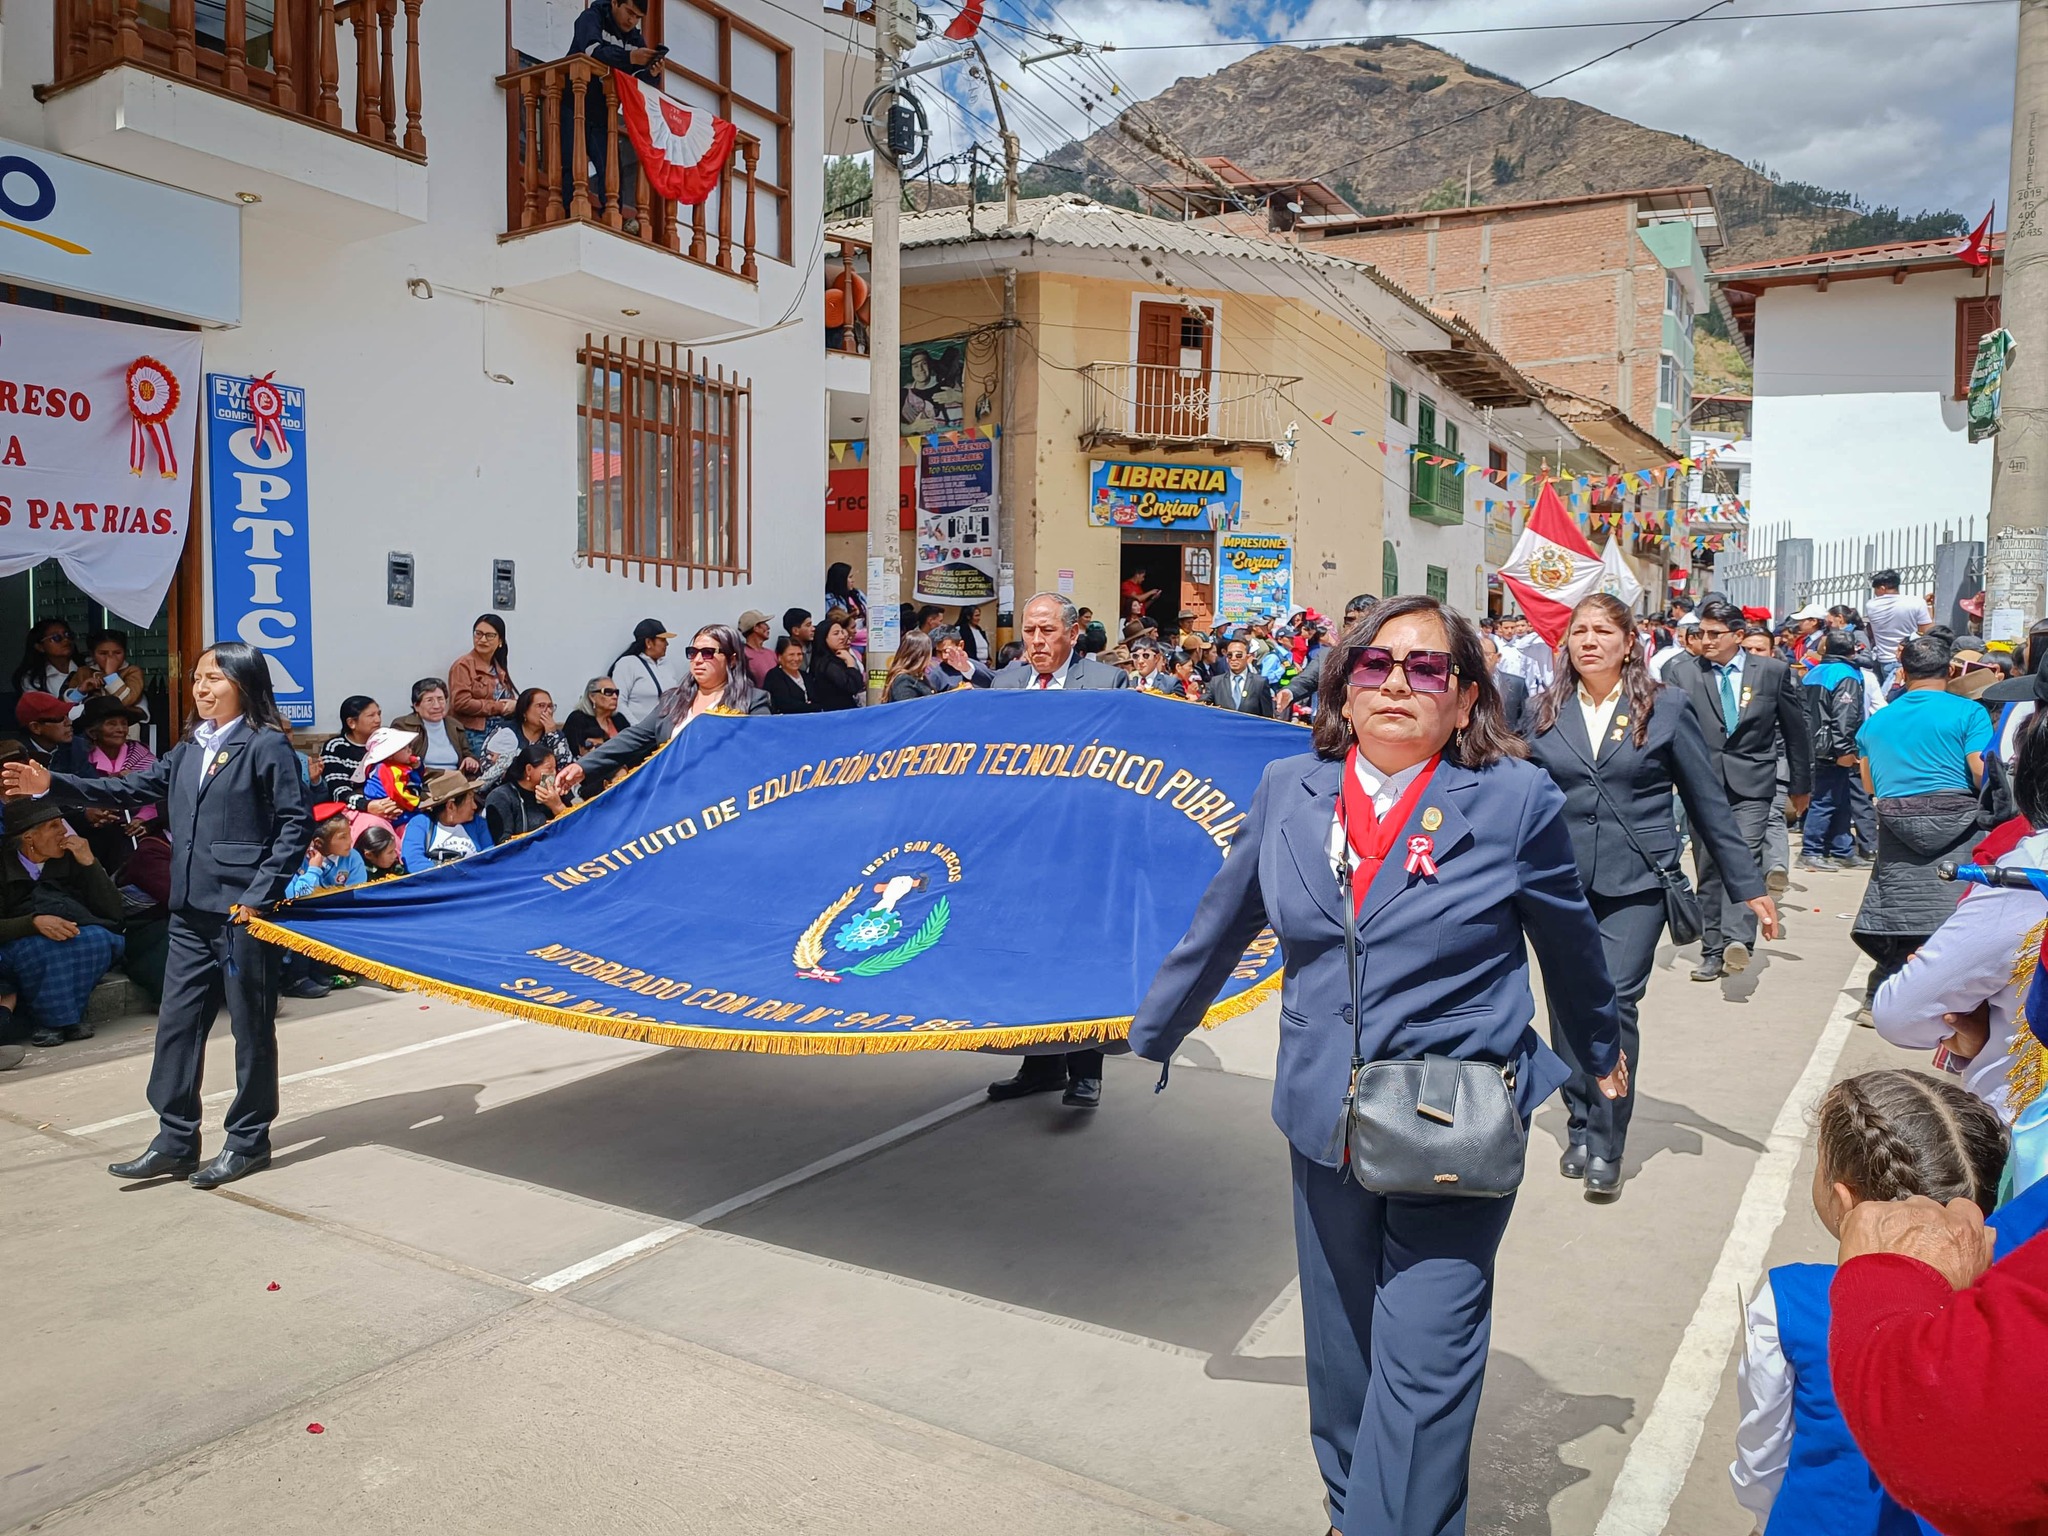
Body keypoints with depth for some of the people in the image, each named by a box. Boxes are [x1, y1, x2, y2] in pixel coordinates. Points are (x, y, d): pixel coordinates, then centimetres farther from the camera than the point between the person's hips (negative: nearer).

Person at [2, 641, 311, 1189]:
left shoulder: (268, 746, -9)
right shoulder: (188, 750, 14)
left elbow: (294, 826, -12)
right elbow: (131, 791, 19)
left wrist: (259, 894, -16)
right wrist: (51, 784, 8)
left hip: (244, 912, -7)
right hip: (192, 912, 8)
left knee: (251, 1026, 4)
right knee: (176, 1023, 10)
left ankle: (248, 1142, 17)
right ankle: (175, 1142, 20)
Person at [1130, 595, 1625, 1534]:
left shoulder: (1515, 799, -8)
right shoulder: (1288, 791, -1)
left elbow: (1569, 943, 8)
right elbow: (1217, 930, 11)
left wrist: (1600, 1054, 22)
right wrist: (1147, 1042, 19)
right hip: (1324, 1121, 4)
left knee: (1422, 1367, -3)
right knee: (1341, 1349, 19)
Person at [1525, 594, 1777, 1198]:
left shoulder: (1665, 707, 2)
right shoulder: (1546, 712, 6)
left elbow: (1707, 801, 5)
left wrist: (1748, 886, 6)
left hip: (1634, 883, -2)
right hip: (1560, 883, 2)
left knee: (1615, 1002, -11)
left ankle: (1606, 1147, 0)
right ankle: (1579, 1129, 21)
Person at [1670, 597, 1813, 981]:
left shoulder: (1773, 671, 4)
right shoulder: (1682, 673, 4)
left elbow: (1795, 730, 12)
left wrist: (1802, 784, 16)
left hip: (1751, 784, -1)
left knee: (1745, 856, -19)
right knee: (1708, 868, 5)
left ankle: (1737, 940, -28)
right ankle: (1712, 951, 13)